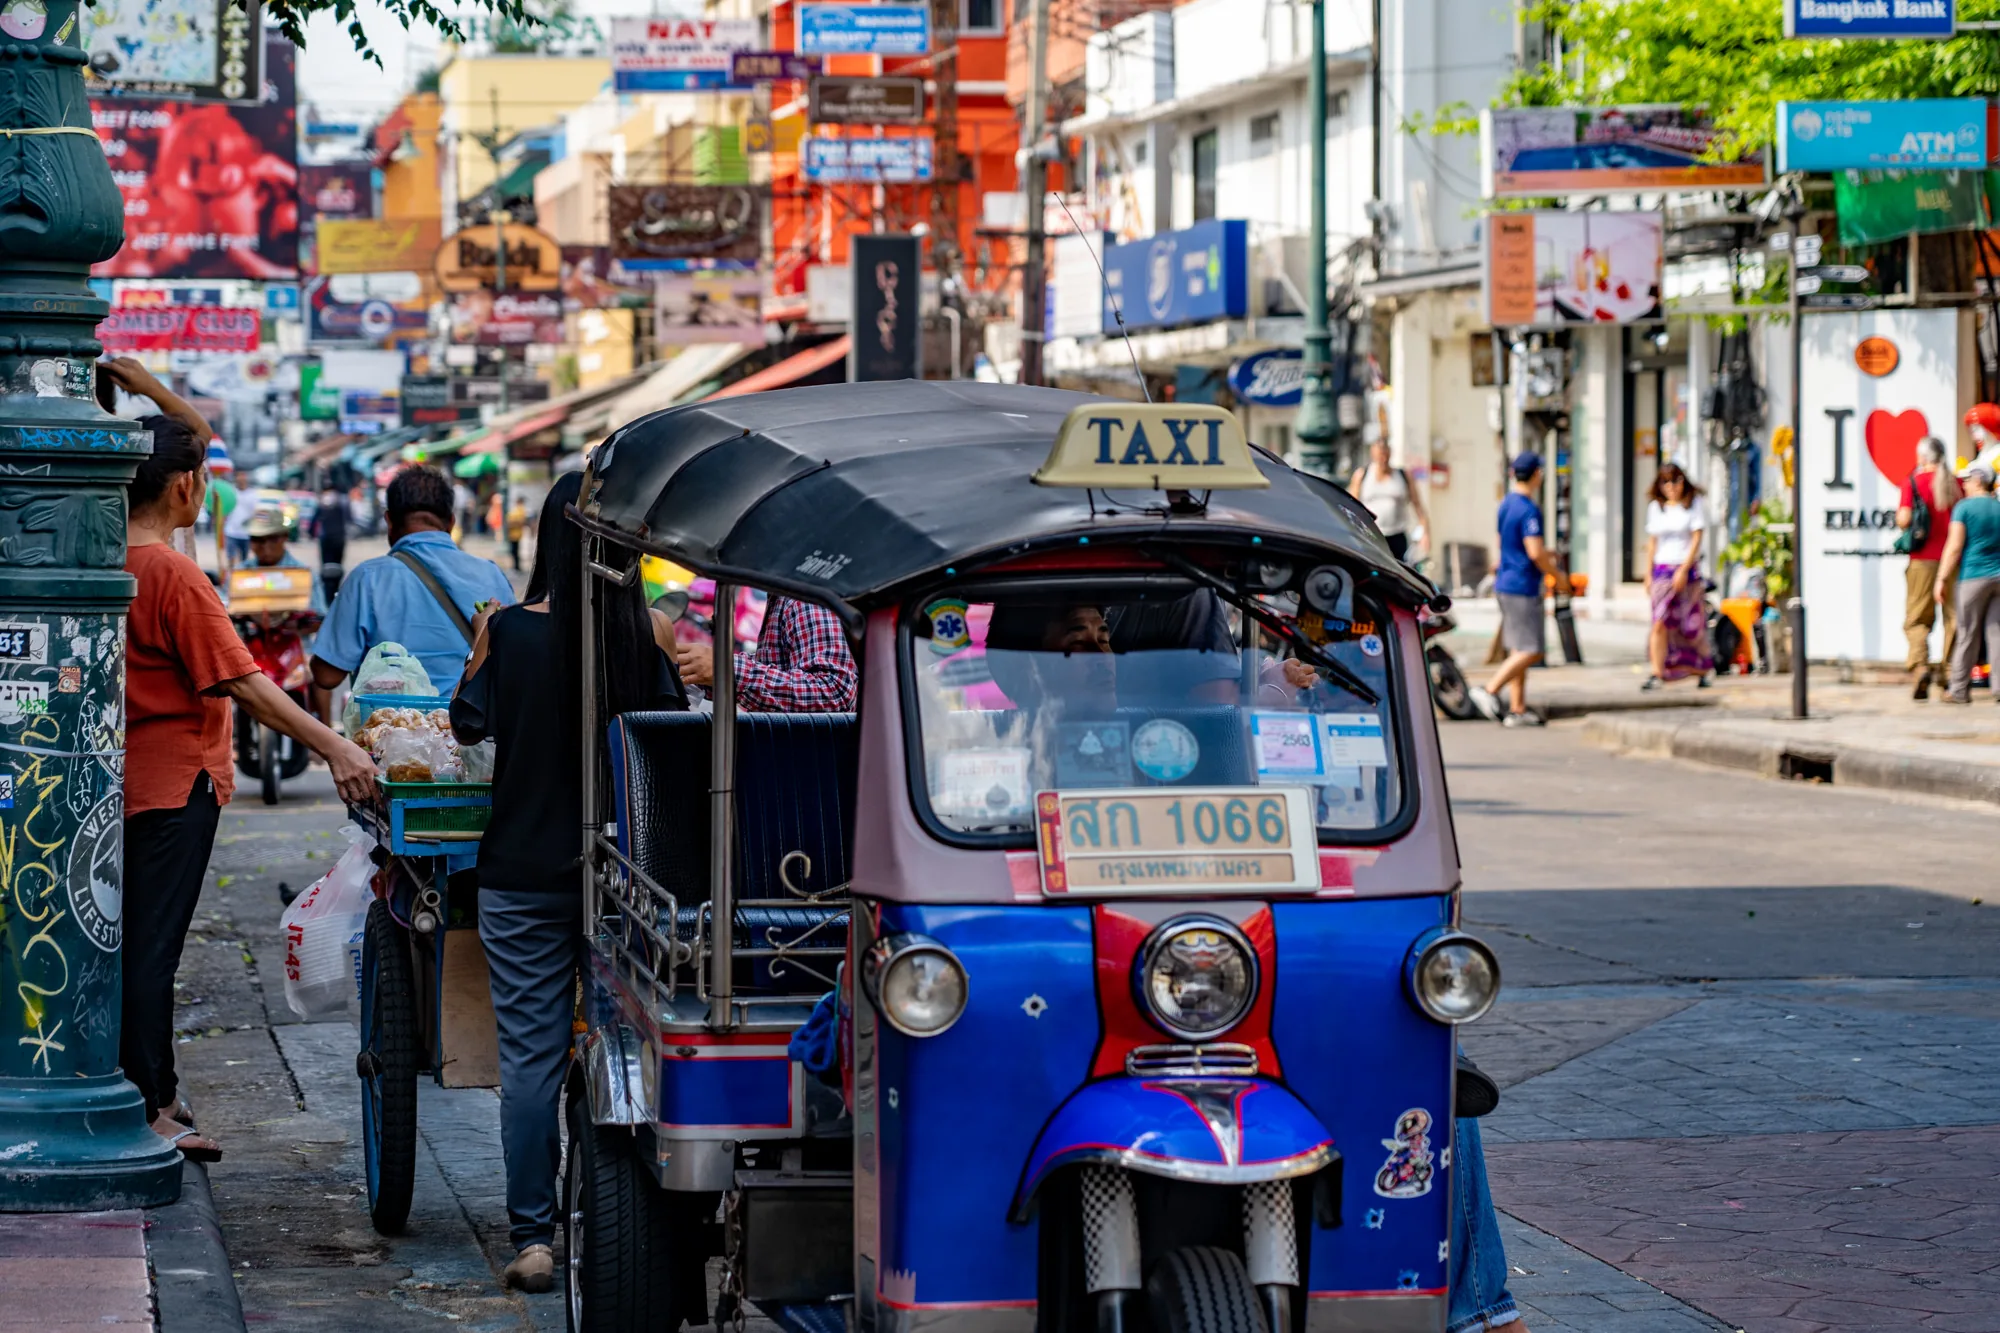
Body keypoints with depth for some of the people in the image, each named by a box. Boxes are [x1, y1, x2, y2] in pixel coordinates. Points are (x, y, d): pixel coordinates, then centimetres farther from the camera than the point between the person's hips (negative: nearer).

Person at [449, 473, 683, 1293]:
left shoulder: (512, 630, -10)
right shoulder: (646, 634, -7)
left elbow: (469, 724, -1)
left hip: (523, 874, -1)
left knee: (529, 1056, 2)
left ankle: (533, 1239, -1)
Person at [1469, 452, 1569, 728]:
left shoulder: (1506, 505, 12)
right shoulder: (1529, 509, -17)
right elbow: (1535, 552, -22)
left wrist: (1545, 554, 27)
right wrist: (1558, 577, -7)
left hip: (1505, 584, 10)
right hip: (1523, 587, -10)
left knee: (1518, 650, 10)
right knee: (1531, 651, -7)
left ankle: (1517, 710, 9)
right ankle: (1489, 691, -13)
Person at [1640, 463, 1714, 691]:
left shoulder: (1693, 504, 2)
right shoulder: (1655, 507, 11)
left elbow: (1697, 538, -5)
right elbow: (1652, 542, 14)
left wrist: (1684, 570, -15)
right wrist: (1648, 574, 8)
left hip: (1688, 569, -2)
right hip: (1662, 569, 2)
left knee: (1693, 625, 4)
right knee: (1660, 623, -12)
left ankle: (1703, 671, 22)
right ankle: (1657, 674, -18)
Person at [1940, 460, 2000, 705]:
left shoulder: (1964, 507, -5)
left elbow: (1954, 547, -10)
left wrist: (1942, 579, -6)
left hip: (1973, 577, -4)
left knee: (1967, 635, 0)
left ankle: (1959, 689, 4)